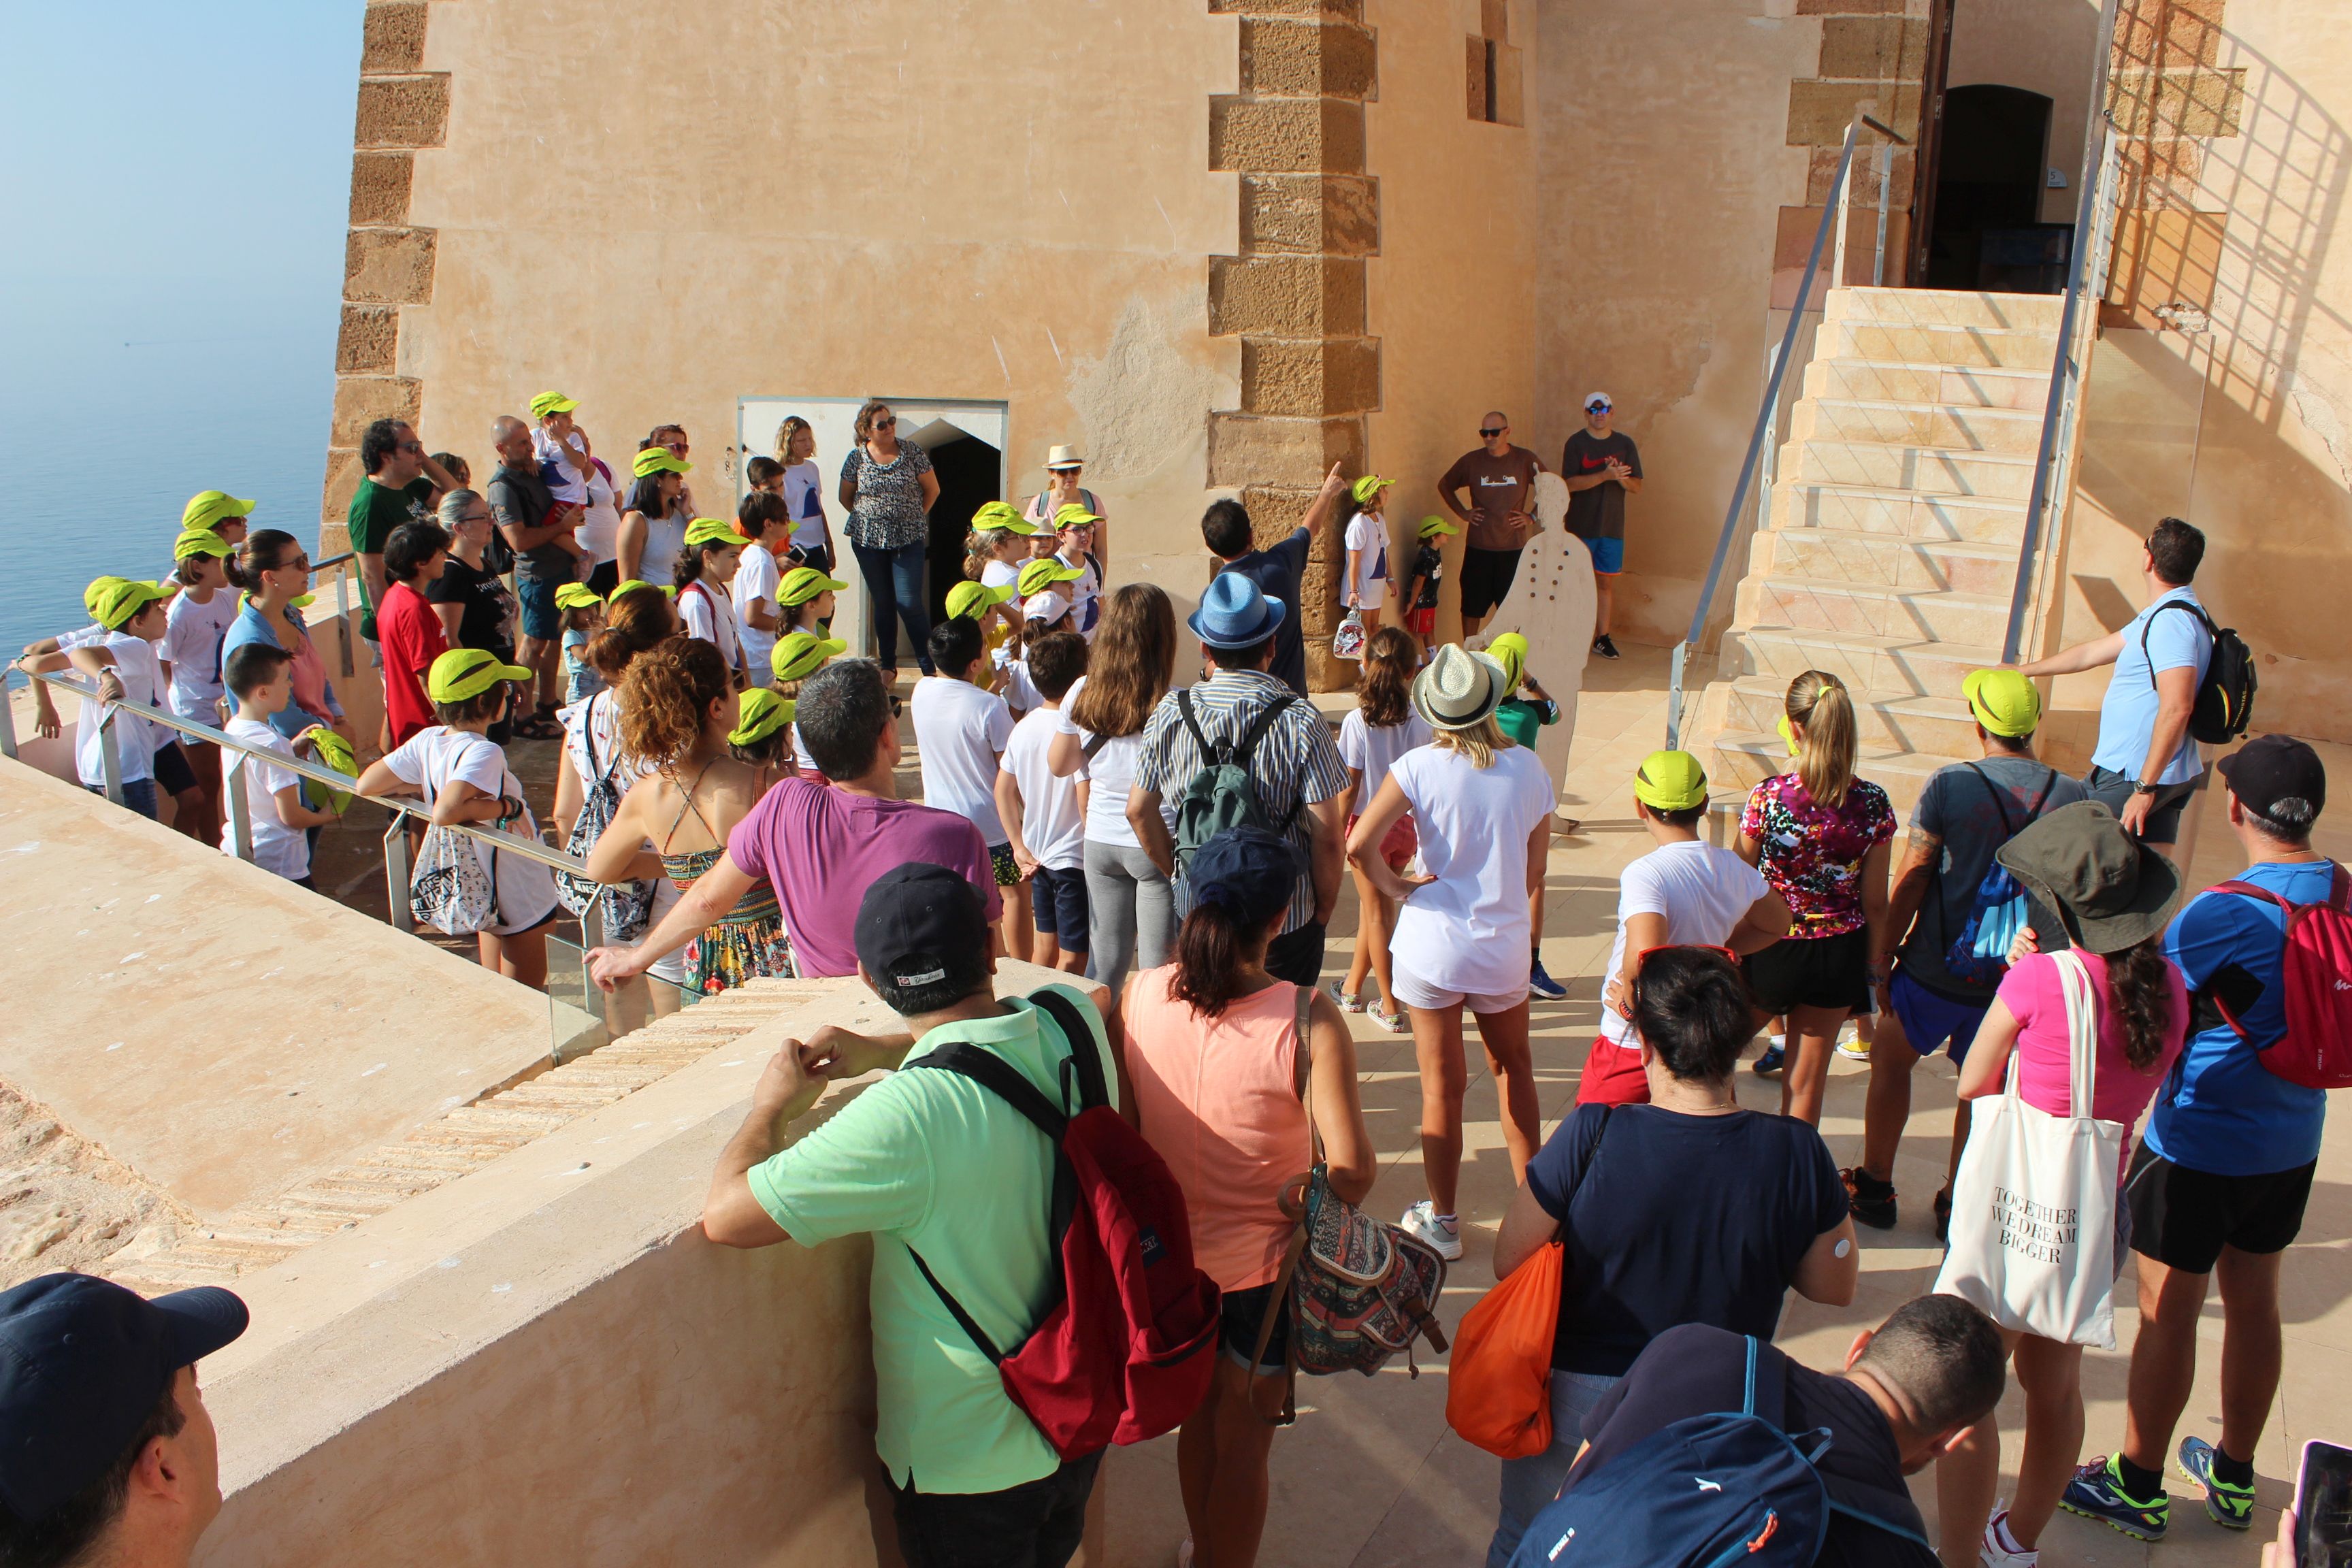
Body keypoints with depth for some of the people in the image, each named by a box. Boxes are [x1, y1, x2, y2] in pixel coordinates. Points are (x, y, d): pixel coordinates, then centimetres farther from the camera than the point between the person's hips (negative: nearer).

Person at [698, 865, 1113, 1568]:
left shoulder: (908, 1114, -34)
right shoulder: (1074, 1024, -14)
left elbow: (726, 1214, -27)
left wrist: (771, 1105, -10)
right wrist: (884, 1051, 4)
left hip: (973, 1462, -5)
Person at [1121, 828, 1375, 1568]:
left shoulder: (1138, 995, -15)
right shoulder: (1307, 1020, -27)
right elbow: (1352, 1169, -28)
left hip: (1170, 1251, 5)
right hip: (1264, 1263, -4)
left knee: (1198, 1414, 29)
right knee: (1243, 1438, 17)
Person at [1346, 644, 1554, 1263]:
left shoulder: (1420, 767, -12)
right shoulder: (1528, 768, -4)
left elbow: (1359, 845, -21)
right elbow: (1535, 869, 4)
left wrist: (1397, 886, -6)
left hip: (1432, 945, -2)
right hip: (1505, 945, 2)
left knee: (1442, 1086, 8)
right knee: (1513, 1070, 22)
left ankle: (1442, 1220, 19)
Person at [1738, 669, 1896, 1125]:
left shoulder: (1768, 797, -19)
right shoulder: (1874, 804, -11)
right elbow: (1875, 903, -4)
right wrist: (1872, 969, 10)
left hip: (1773, 950, -3)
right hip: (1840, 952, 3)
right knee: (1807, 1082, 16)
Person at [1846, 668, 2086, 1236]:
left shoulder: (1949, 785, -15)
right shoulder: (2073, 797, -7)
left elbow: (1910, 881, -11)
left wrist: (1881, 958, -1)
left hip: (1936, 969, -2)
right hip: (2018, 973, 2)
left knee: (1890, 1060, 19)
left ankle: (1874, 1189, 27)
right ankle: (1957, 1204, 26)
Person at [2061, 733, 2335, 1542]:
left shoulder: (2226, 912, -25)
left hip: (2201, 1146, -7)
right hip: (2293, 1142, 7)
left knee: (2167, 1312, 7)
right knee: (2253, 1301, 20)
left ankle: (2137, 1485, 20)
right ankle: (2233, 1476, 35)